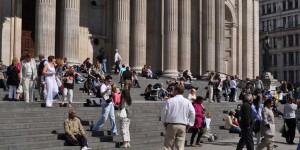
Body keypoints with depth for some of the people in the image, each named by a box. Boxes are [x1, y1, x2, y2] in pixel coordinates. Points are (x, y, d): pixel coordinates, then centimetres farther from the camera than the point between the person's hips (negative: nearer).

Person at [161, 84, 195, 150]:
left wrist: (164, 122, 10)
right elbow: (192, 113, -1)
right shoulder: (187, 102, 4)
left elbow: (164, 111, -2)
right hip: (183, 126, 2)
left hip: (171, 125, -2)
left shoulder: (170, 101, -3)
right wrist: (189, 124, 7)